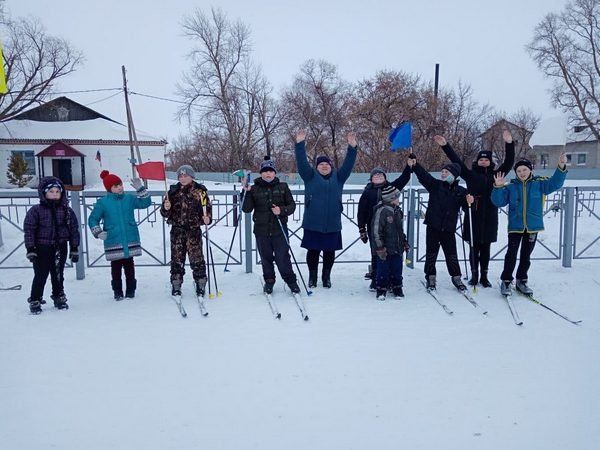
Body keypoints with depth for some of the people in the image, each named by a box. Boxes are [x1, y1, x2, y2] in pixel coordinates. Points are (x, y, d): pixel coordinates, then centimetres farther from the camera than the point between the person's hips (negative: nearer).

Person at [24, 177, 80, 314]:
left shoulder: (67, 211, 4)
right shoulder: (36, 210, -5)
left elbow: (74, 229, 7)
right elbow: (29, 230, -4)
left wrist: (74, 249, 4)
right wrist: (30, 249, -10)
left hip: (60, 248, 3)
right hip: (42, 249, -3)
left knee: (58, 275, 13)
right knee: (40, 276, 0)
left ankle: (59, 297, 29)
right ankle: (35, 301, 13)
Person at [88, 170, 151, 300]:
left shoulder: (129, 198, 4)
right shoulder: (102, 202, -1)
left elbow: (146, 202, 3)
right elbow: (93, 219, 4)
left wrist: (140, 189, -9)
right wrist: (98, 232, -9)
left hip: (130, 241, 2)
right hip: (113, 242, -1)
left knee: (129, 267, 11)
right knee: (116, 268, 7)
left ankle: (131, 290, 22)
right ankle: (117, 291, 18)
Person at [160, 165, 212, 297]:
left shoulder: (200, 190, 1)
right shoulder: (173, 191, 9)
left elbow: (207, 207, 3)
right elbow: (165, 213, 11)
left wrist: (207, 218, -17)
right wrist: (166, 208, -12)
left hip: (194, 230, -2)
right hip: (177, 229, 3)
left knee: (196, 258, -3)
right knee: (177, 258, 5)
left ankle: (200, 285, 9)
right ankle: (176, 285, 16)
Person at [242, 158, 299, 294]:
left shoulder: (283, 187, 4)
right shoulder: (254, 189, 3)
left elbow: (292, 205, 6)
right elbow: (247, 209, -1)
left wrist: (282, 210, -13)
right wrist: (247, 193, -13)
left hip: (279, 230, -1)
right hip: (261, 230, 1)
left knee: (282, 257, -2)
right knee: (266, 257, 10)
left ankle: (290, 280, 17)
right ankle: (269, 280, 29)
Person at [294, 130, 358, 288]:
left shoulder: (337, 177, 10)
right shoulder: (310, 176, 5)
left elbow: (348, 164, 1)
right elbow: (302, 162, -5)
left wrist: (352, 148, -10)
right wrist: (300, 144, -15)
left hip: (332, 224, 2)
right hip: (312, 224, -1)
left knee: (329, 252, 9)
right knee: (313, 251, 6)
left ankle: (326, 277, 25)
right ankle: (312, 277, 22)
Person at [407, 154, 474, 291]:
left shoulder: (460, 191, 4)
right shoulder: (435, 185, 1)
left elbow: (465, 205, 6)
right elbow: (424, 176, -11)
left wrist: (468, 201, -17)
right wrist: (415, 165, -26)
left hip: (448, 228, 0)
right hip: (433, 226, 0)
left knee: (451, 254, 8)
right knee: (431, 253, 6)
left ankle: (456, 277, 23)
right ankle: (430, 277, 18)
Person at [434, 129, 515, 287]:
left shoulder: (495, 175, 10)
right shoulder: (470, 174, 5)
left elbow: (509, 162, 3)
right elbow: (456, 160, 2)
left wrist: (509, 144, -10)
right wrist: (445, 146, -4)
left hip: (490, 218, 2)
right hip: (473, 217, -1)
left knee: (485, 249, 10)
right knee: (474, 248, 5)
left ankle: (484, 276, 19)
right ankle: (474, 275, 16)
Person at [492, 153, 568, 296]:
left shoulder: (539, 183, 1)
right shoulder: (510, 186, -1)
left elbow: (555, 184, -10)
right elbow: (499, 202, -4)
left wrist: (561, 167, -23)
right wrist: (498, 187, -18)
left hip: (533, 226, 1)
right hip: (515, 226, -1)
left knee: (526, 256, 12)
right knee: (511, 254, -4)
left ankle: (521, 281, 25)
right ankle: (506, 281, 8)